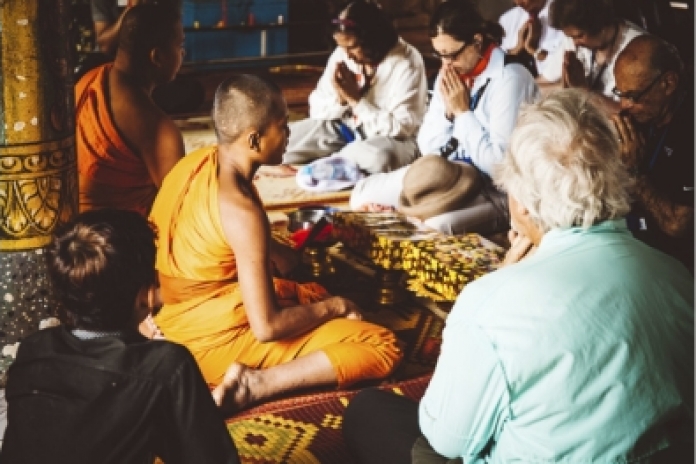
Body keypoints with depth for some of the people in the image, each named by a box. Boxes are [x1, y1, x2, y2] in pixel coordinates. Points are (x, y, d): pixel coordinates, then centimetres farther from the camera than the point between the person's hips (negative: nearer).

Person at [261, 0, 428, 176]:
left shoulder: (407, 63, -17)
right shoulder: (342, 54, -3)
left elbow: (402, 127, -21)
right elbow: (317, 111, 2)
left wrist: (356, 99, -23)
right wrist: (340, 98, -20)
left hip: (391, 139, -5)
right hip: (344, 129, 5)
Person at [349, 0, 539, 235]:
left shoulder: (508, 78, -17)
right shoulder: (451, 74, 5)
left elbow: (499, 164, -23)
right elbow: (427, 148, 8)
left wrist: (463, 111, -16)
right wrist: (448, 110, -9)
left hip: (497, 191, -7)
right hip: (453, 174, 7)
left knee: (437, 227, -34)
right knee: (363, 193, -4)